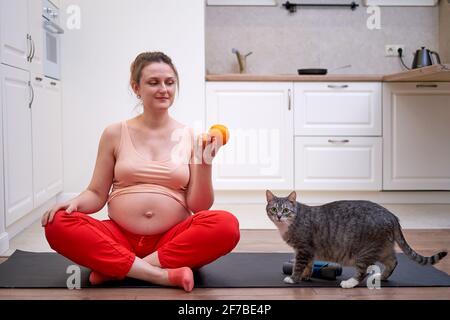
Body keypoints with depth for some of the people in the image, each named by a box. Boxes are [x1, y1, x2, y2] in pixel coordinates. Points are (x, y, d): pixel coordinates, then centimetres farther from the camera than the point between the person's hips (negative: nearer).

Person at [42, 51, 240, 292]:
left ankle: (114, 268, -22)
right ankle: (161, 274, -27)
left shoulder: (190, 137, 4)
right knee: (58, 224, -25)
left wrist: (204, 164, -14)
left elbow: (199, 206, 1)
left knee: (226, 225, -29)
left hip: (174, 240, 0)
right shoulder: (115, 134, 5)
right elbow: (97, 194, 8)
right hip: (120, 236, 1)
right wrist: (76, 202, -13)